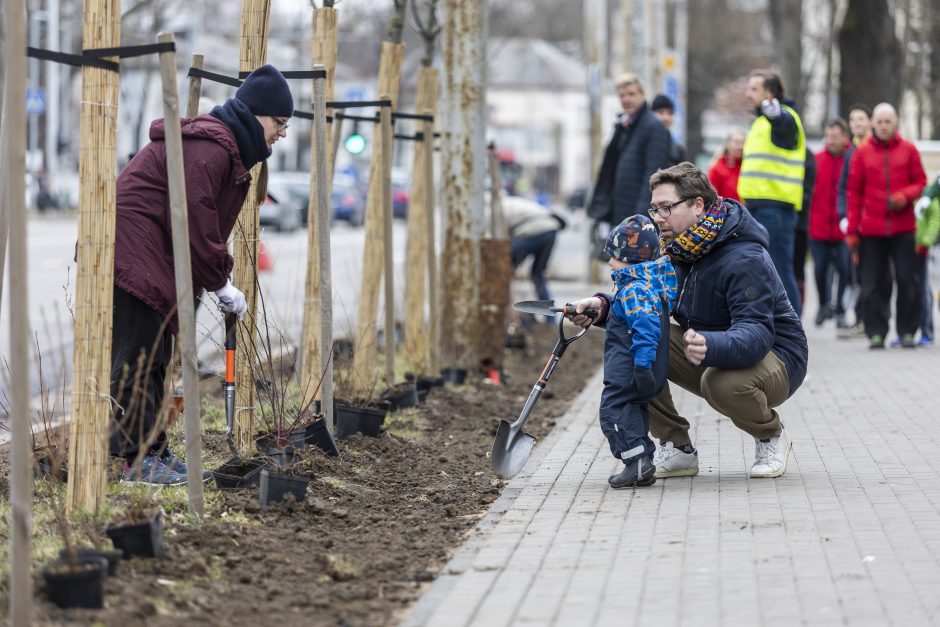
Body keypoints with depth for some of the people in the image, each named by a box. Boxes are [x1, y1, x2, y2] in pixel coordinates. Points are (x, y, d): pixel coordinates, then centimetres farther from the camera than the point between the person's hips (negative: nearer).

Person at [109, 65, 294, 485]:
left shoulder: (229, 148, 17)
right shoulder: (209, 147, -17)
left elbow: (207, 224, 18)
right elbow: (195, 221, -21)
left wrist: (214, 278, 8)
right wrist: (220, 284, -12)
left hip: (150, 258, 11)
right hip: (129, 253, -11)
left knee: (153, 356, 13)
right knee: (137, 356, -9)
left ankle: (153, 452, 18)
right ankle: (138, 460, -9)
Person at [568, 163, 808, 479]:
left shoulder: (745, 260, -26)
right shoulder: (678, 251, -1)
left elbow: (756, 333, -37)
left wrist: (710, 346, -58)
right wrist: (604, 305, -18)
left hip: (775, 358, -7)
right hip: (704, 352, 7)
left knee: (721, 381, -41)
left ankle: (771, 434, -4)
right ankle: (676, 447, -3)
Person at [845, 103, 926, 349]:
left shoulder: (908, 150, 5)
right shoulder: (862, 153, 5)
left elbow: (920, 182, 9)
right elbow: (853, 192, 6)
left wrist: (905, 196, -13)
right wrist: (852, 229, 2)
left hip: (903, 228, 0)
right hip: (871, 230, 0)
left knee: (907, 280, -1)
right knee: (873, 283, 1)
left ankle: (907, 331, 7)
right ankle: (876, 333, 6)